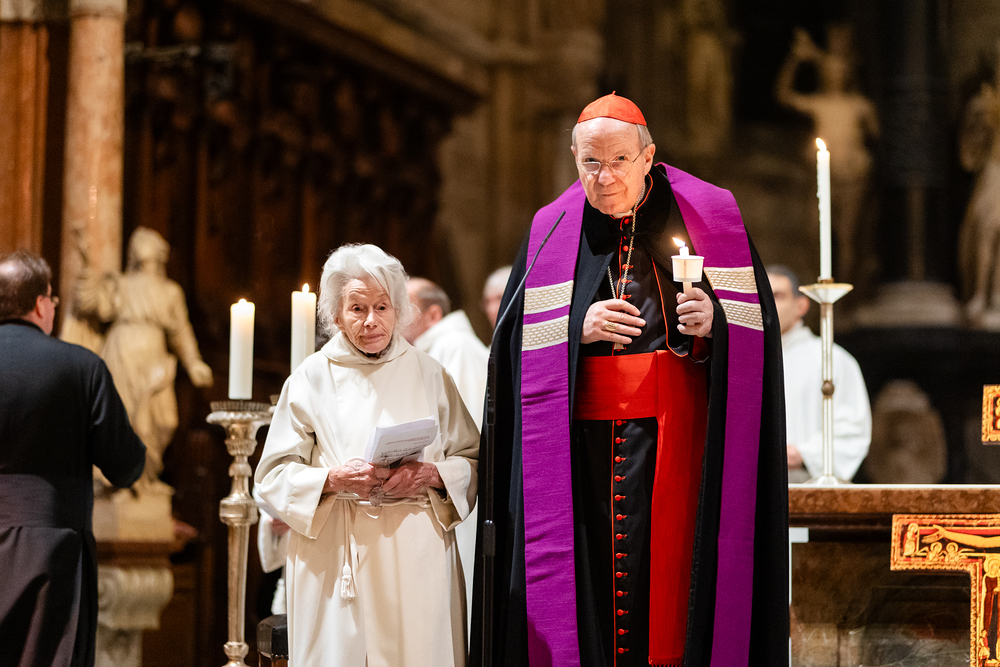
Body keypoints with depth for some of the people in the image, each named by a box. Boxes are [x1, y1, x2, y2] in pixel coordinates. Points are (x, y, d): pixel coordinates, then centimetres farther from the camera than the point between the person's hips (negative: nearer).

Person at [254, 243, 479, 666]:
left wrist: (429, 474, -11)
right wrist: (332, 478, -14)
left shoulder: (428, 375, 11)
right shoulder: (312, 378, 6)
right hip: (336, 561, -1)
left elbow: (474, 462, 9)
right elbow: (274, 477, 3)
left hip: (417, 558, 1)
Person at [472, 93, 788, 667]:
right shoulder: (553, 232, 11)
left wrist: (713, 322, -16)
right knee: (594, 577, -4)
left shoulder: (708, 217, 5)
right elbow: (517, 338, 8)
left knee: (672, 580, -8)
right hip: (584, 441, 2)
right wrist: (579, 327, -8)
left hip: (678, 436, -2)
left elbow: (757, 328, 3)